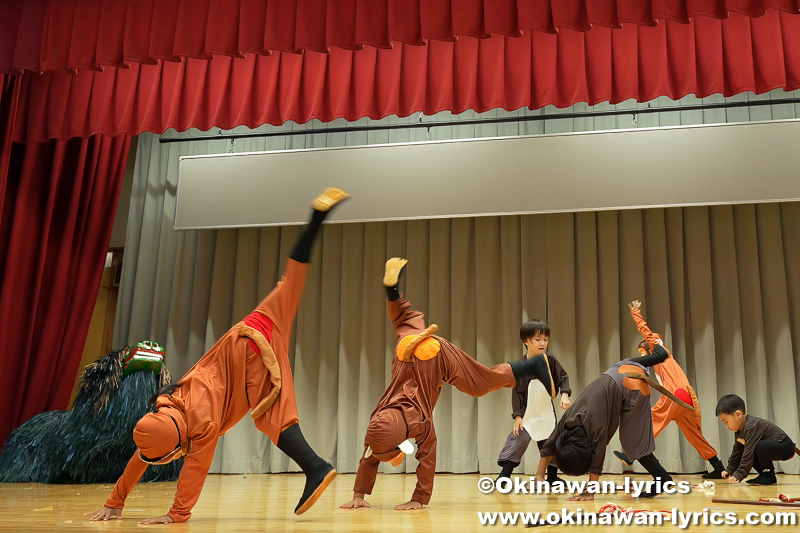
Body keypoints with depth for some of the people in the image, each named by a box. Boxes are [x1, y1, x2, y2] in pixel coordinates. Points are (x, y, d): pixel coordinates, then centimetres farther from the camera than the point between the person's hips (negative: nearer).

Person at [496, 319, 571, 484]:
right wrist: (517, 415, -13)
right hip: (527, 410, -3)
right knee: (519, 438, -13)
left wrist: (565, 395, -10)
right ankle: (504, 475, -8)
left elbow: (563, 377, 6)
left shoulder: (550, 360, -5)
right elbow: (517, 392, -10)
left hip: (547, 410, 3)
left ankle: (552, 476, 29)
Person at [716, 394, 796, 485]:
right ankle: (764, 474, 3)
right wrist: (730, 469, 5)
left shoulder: (751, 426, -28)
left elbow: (749, 452, -32)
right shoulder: (739, 430, 4)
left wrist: (740, 473, -32)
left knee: (761, 447, -35)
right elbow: (737, 451, 11)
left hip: (786, 447, -10)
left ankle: (769, 476, -15)